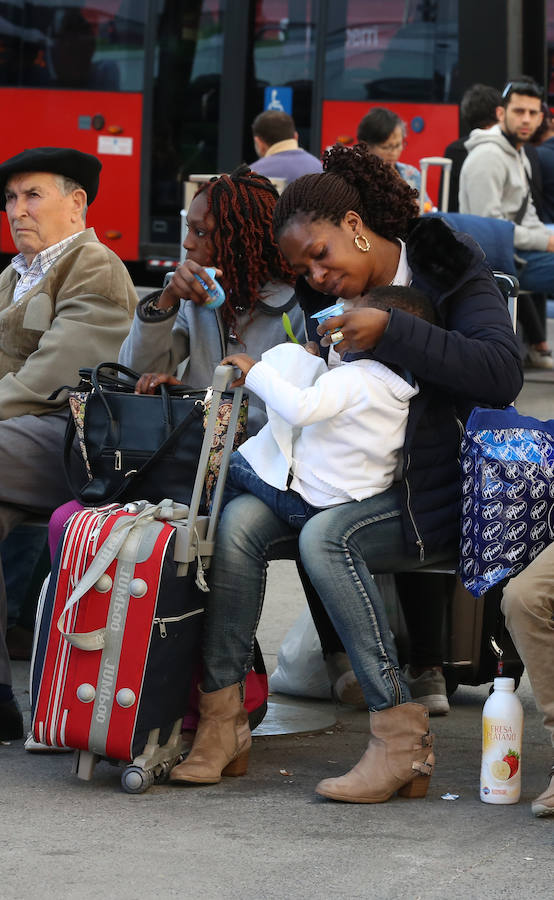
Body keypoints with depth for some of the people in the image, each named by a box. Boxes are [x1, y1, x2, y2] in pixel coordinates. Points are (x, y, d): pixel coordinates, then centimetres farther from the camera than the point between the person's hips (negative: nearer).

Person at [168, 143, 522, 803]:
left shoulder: (448, 271, -7)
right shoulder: (323, 296, 11)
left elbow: (503, 374, -22)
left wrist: (391, 331, -24)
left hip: (431, 494, -6)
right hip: (346, 479, 6)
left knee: (326, 536, -31)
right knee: (239, 518, -18)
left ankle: (401, 738, -28)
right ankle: (222, 720, -18)